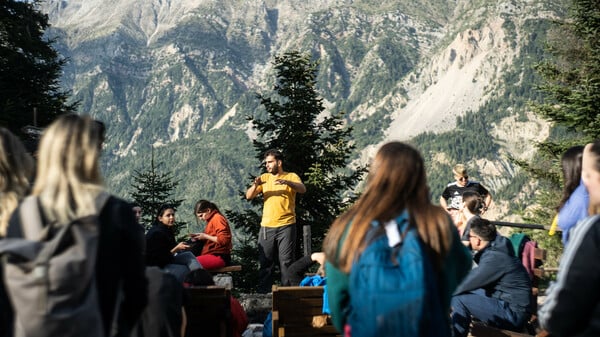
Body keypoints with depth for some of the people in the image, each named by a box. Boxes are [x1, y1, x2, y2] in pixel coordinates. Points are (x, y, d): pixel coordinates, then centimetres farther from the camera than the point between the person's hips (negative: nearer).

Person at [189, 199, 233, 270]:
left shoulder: (217, 218, -7)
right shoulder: (211, 220, 19)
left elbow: (223, 240, -17)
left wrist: (205, 236, -9)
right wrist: (200, 237, 9)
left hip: (219, 257, -10)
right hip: (211, 255, 10)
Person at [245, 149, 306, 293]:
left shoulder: (291, 177, 3)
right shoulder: (264, 178, 12)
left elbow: (302, 189, -15)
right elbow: (248, 196, 5)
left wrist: (287, 182, -33)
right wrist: (255, 185, -16)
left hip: (286, 226, -3)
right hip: (266, 227, 3)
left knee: (286, 261, 1)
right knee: (265, 262, 5)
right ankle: (263, 293, 11)